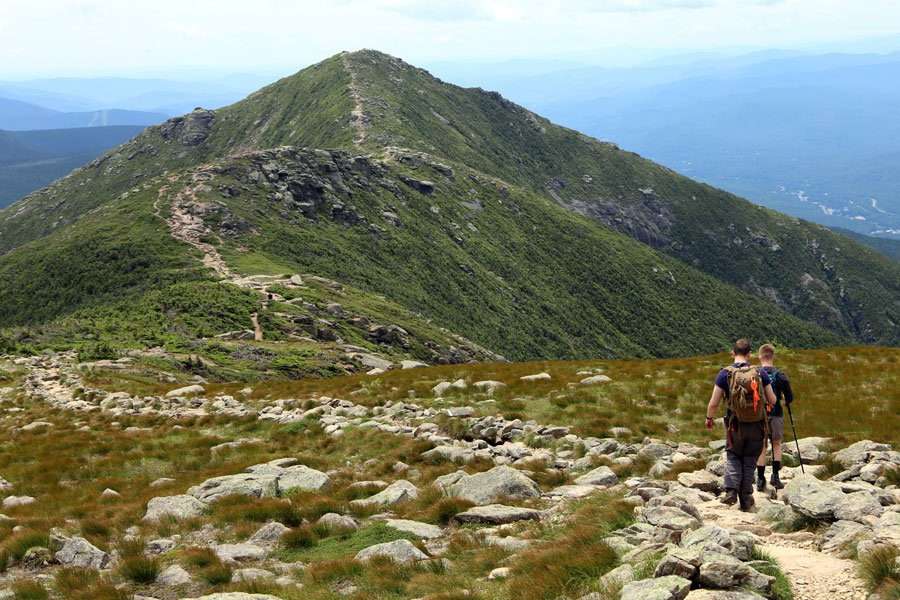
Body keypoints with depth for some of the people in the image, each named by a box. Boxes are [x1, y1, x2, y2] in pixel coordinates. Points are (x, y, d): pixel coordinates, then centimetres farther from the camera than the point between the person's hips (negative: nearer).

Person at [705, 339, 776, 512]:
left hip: (735, 424, -1)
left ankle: (731, 491, 0)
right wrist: (765, 405, 23)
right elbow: (772, 400, 0)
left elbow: (713, 403, -8)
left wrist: (709, 418, 11)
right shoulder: (760, 373, -6)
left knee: (733, 456, 18)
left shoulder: (725, 374, -9)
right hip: (757, 425, 1)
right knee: (749, 461, 13)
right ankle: (746, 501, 15)